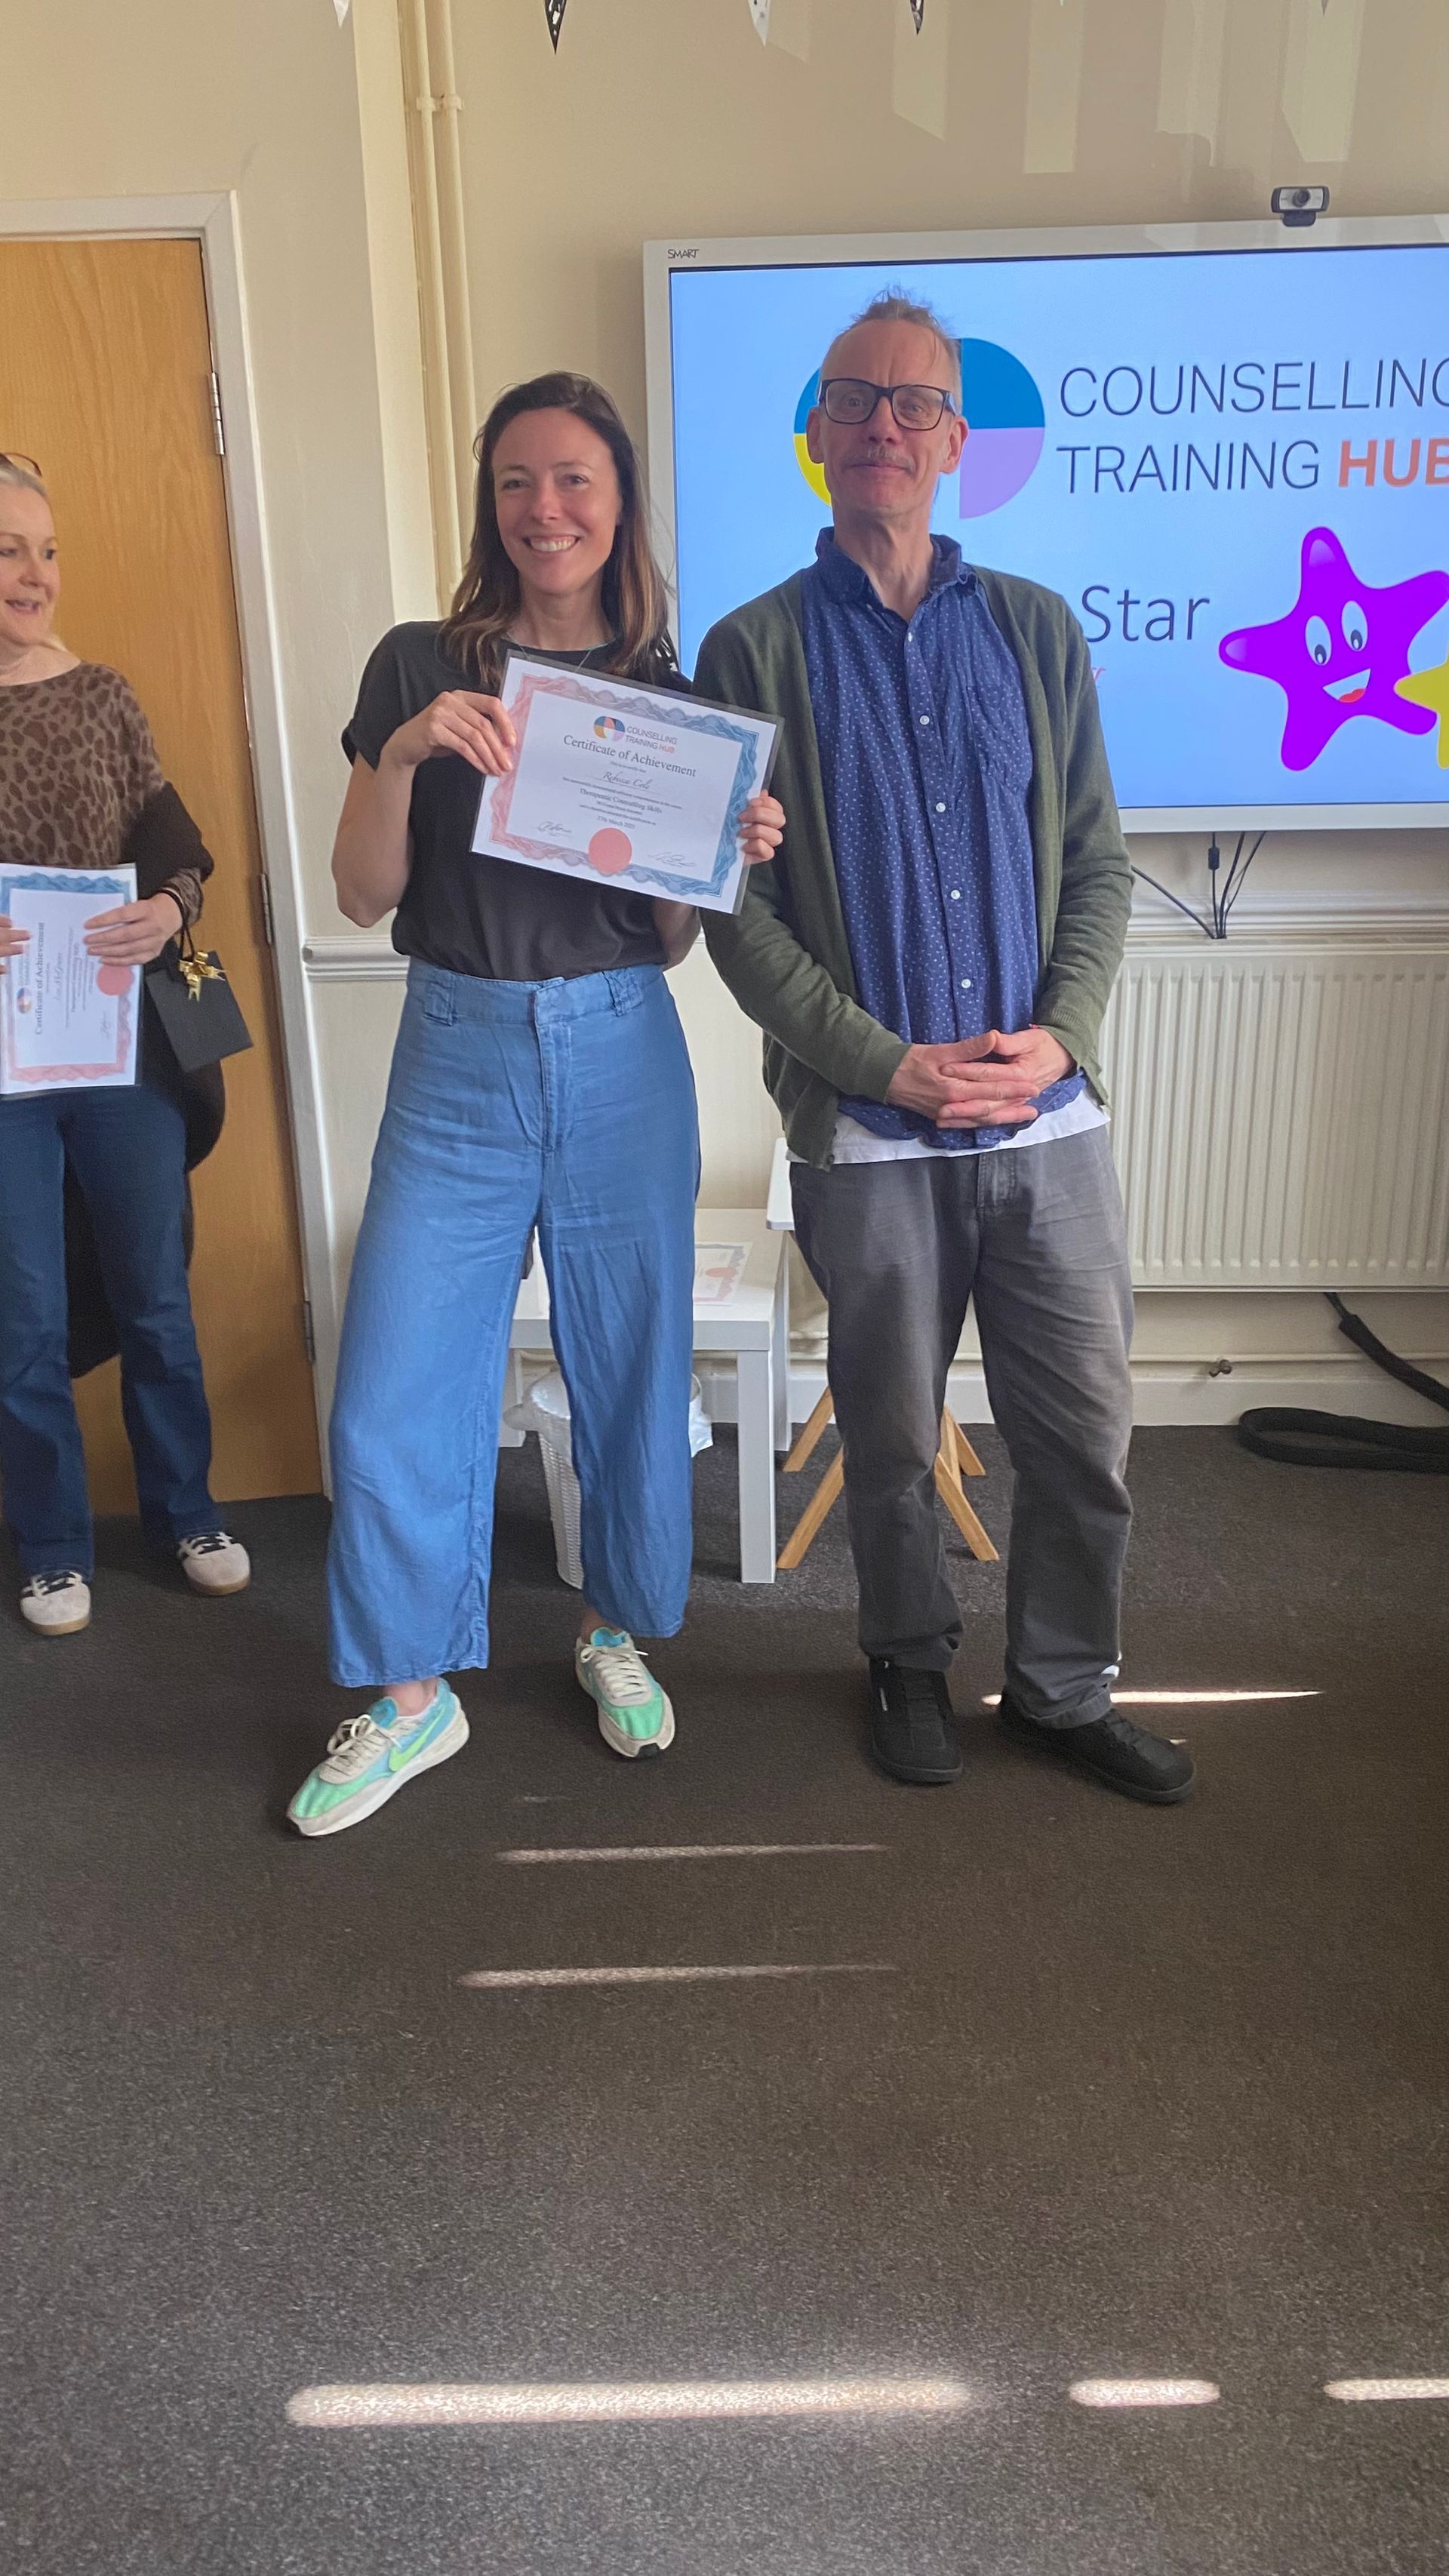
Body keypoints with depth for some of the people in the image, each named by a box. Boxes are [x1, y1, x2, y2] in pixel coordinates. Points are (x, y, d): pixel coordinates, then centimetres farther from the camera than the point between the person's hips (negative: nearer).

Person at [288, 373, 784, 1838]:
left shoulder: (671, 694, 5)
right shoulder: (419, 670, 2)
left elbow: (668, 939, 7)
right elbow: (362, 896, -2)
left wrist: (729, 858, -12)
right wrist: (403, 754, -17)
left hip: (620, 1060, 1)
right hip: (457, 1059, 0)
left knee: (629, 1371, 11)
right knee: (393, 1395, 0)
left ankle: (614, 1632, 35)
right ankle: (411, 1697, 20)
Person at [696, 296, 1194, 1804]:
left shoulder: (1036, 631, 10)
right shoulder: (755, 650, 1)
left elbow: (1096, 862, 8)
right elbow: (736, 912, -4)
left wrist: (1060, 1033, -9)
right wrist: (887, 1063, -13)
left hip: (1049, 1114, 3)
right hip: (868, 1129, -2)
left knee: (1085, 1431, 8)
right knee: (891, 1439, 11)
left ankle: (1062, 1688, 31)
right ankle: (911, 1667, 36)